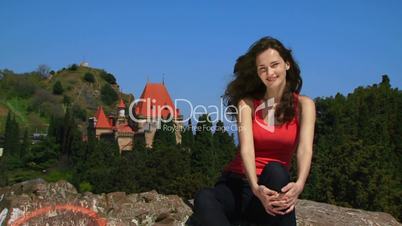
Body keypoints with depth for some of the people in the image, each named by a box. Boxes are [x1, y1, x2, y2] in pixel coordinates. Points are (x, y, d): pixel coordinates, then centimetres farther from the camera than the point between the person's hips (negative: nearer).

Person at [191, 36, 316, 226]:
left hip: (276, 184, 0)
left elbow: (305, 149, -14)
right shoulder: (247, 103, 1)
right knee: (204, 198, -34)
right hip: (238, 182, 0)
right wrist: (256, 188, -34)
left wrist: (299, 185, -36)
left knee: (275, 170, -37)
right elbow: (246, 148, -14)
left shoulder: (303, 105, 2)